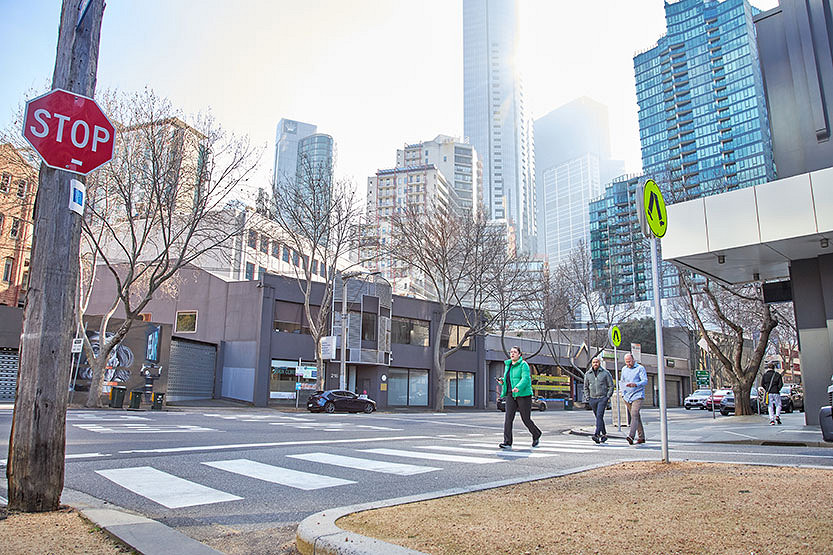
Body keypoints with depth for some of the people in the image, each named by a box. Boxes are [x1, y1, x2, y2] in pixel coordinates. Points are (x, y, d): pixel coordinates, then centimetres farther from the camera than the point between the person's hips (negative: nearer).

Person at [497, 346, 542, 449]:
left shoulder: (523, 365, -8)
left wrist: (518, 388, -39)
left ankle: (536, 435, 31)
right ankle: (507, 442, -10)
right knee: (508, 417, -9)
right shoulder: (508, 365, 13)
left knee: (526, 419, 3)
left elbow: (525, 379, -21)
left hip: (523, 395, -5)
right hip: (511, 395, 5)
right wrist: (502, 381, 2)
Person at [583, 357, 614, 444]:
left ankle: (597, 435, -23)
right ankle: (604, 435, 24)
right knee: (598, 417, 11)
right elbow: (586, 387, 16)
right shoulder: (587, 374, 7)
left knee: (599, 416, -17)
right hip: (592, 399, 4)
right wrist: (587, 398, 6)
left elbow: (611, 385, 3)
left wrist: (608, 397, -6)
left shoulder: (605, 373, -1)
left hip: (602, 398, -4)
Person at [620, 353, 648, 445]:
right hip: (627, 397, 6)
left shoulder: (640, 368, -3)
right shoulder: (624, 369, 14)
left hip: (637, 396, -5)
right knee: (636, 417, 10)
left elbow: (645, 381, -12)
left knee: (634, 415, -19)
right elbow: (622, 381, 23)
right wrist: (623, 393, 9)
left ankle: (631, 436, -29)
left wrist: (635, 384, -29)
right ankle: (641, 437, 17)